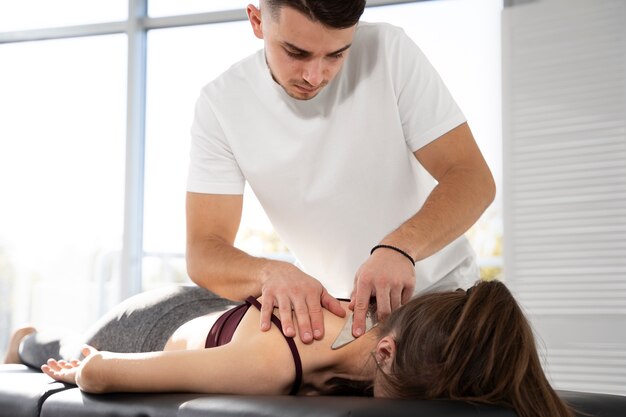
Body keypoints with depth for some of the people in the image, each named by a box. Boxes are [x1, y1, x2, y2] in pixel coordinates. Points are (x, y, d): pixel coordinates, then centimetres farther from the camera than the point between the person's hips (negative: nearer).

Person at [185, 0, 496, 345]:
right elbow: (203, 252, -16)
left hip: (438, 291, -1)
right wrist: (272, 273, -39)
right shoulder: (221, 103, -14)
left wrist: (399, 247, -37)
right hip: (328, 308, 2)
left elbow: (473, 178, -18)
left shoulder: (389, 51, -16)